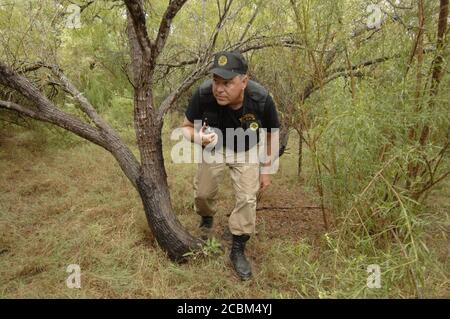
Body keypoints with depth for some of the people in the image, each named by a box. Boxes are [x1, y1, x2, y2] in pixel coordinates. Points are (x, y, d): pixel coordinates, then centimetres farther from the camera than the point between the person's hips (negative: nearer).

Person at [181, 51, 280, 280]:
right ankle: (207, 220, 45)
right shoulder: (203, 94, -34)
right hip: (215, 147, 1)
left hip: (247, 151, -1)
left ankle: (238, 250, 16)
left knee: (247, 199, -6)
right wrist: (198, 137, -40)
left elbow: (272, 135, -13)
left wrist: (265, 170, -8)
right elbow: (187, 127, -16)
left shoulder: (261, 99, -33)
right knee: (202, 192, 8)